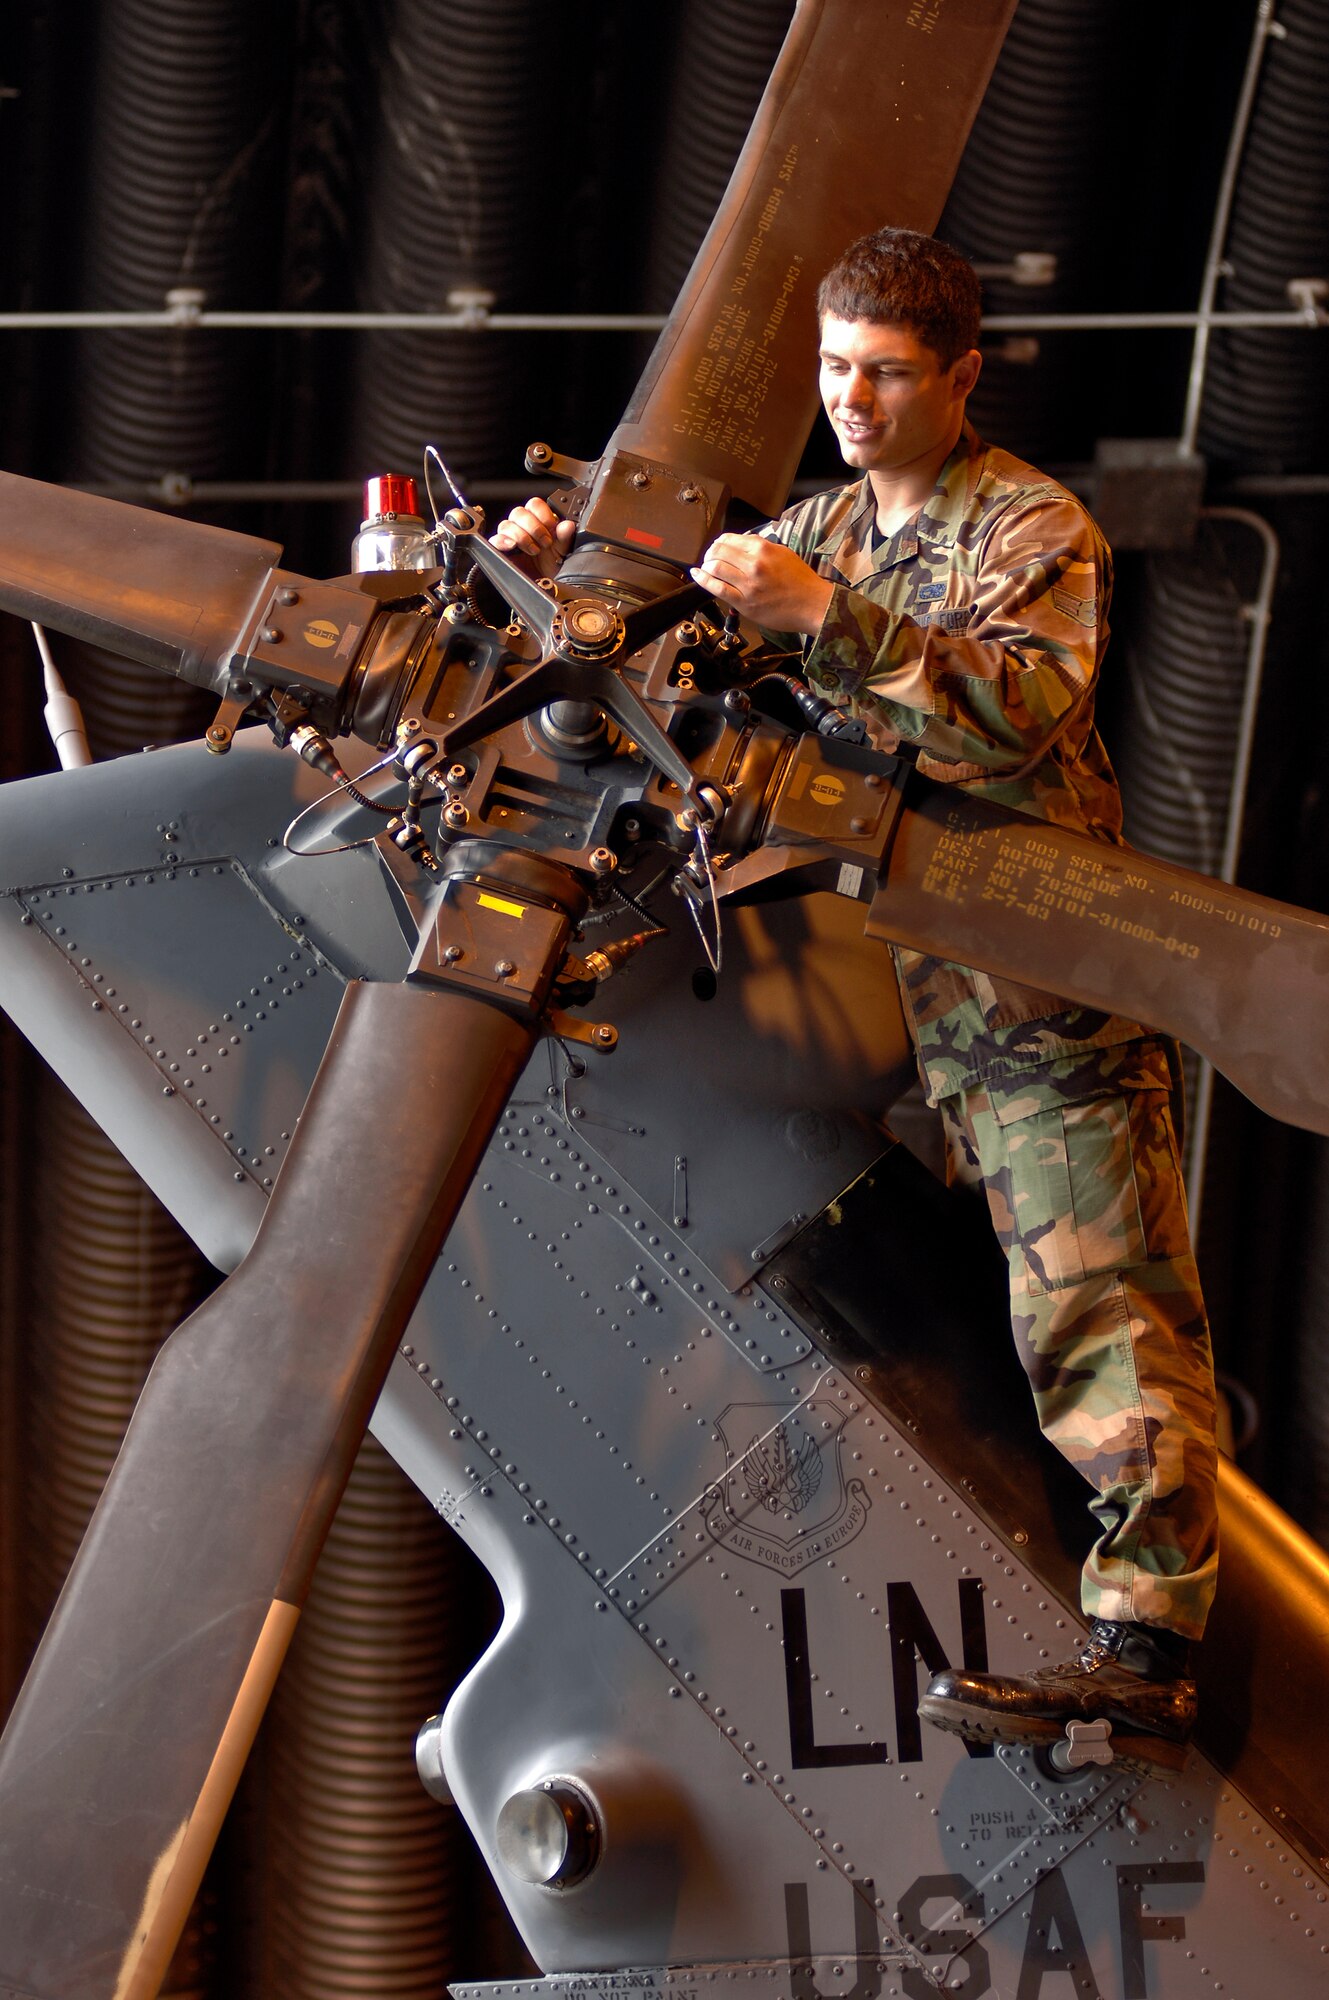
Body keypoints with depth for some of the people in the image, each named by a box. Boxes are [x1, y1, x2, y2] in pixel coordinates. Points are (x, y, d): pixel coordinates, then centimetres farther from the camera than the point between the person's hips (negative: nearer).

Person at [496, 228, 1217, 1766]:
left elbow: (1026, 706, -25)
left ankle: (1146, 1646, -15)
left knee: (1099, 1316, -12)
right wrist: (570, 556, 7)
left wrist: (827, 616, -33)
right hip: (909, 974, 8)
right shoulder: (824, 531, 17)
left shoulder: (1035, 528, -6)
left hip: (1050, 987, -8)